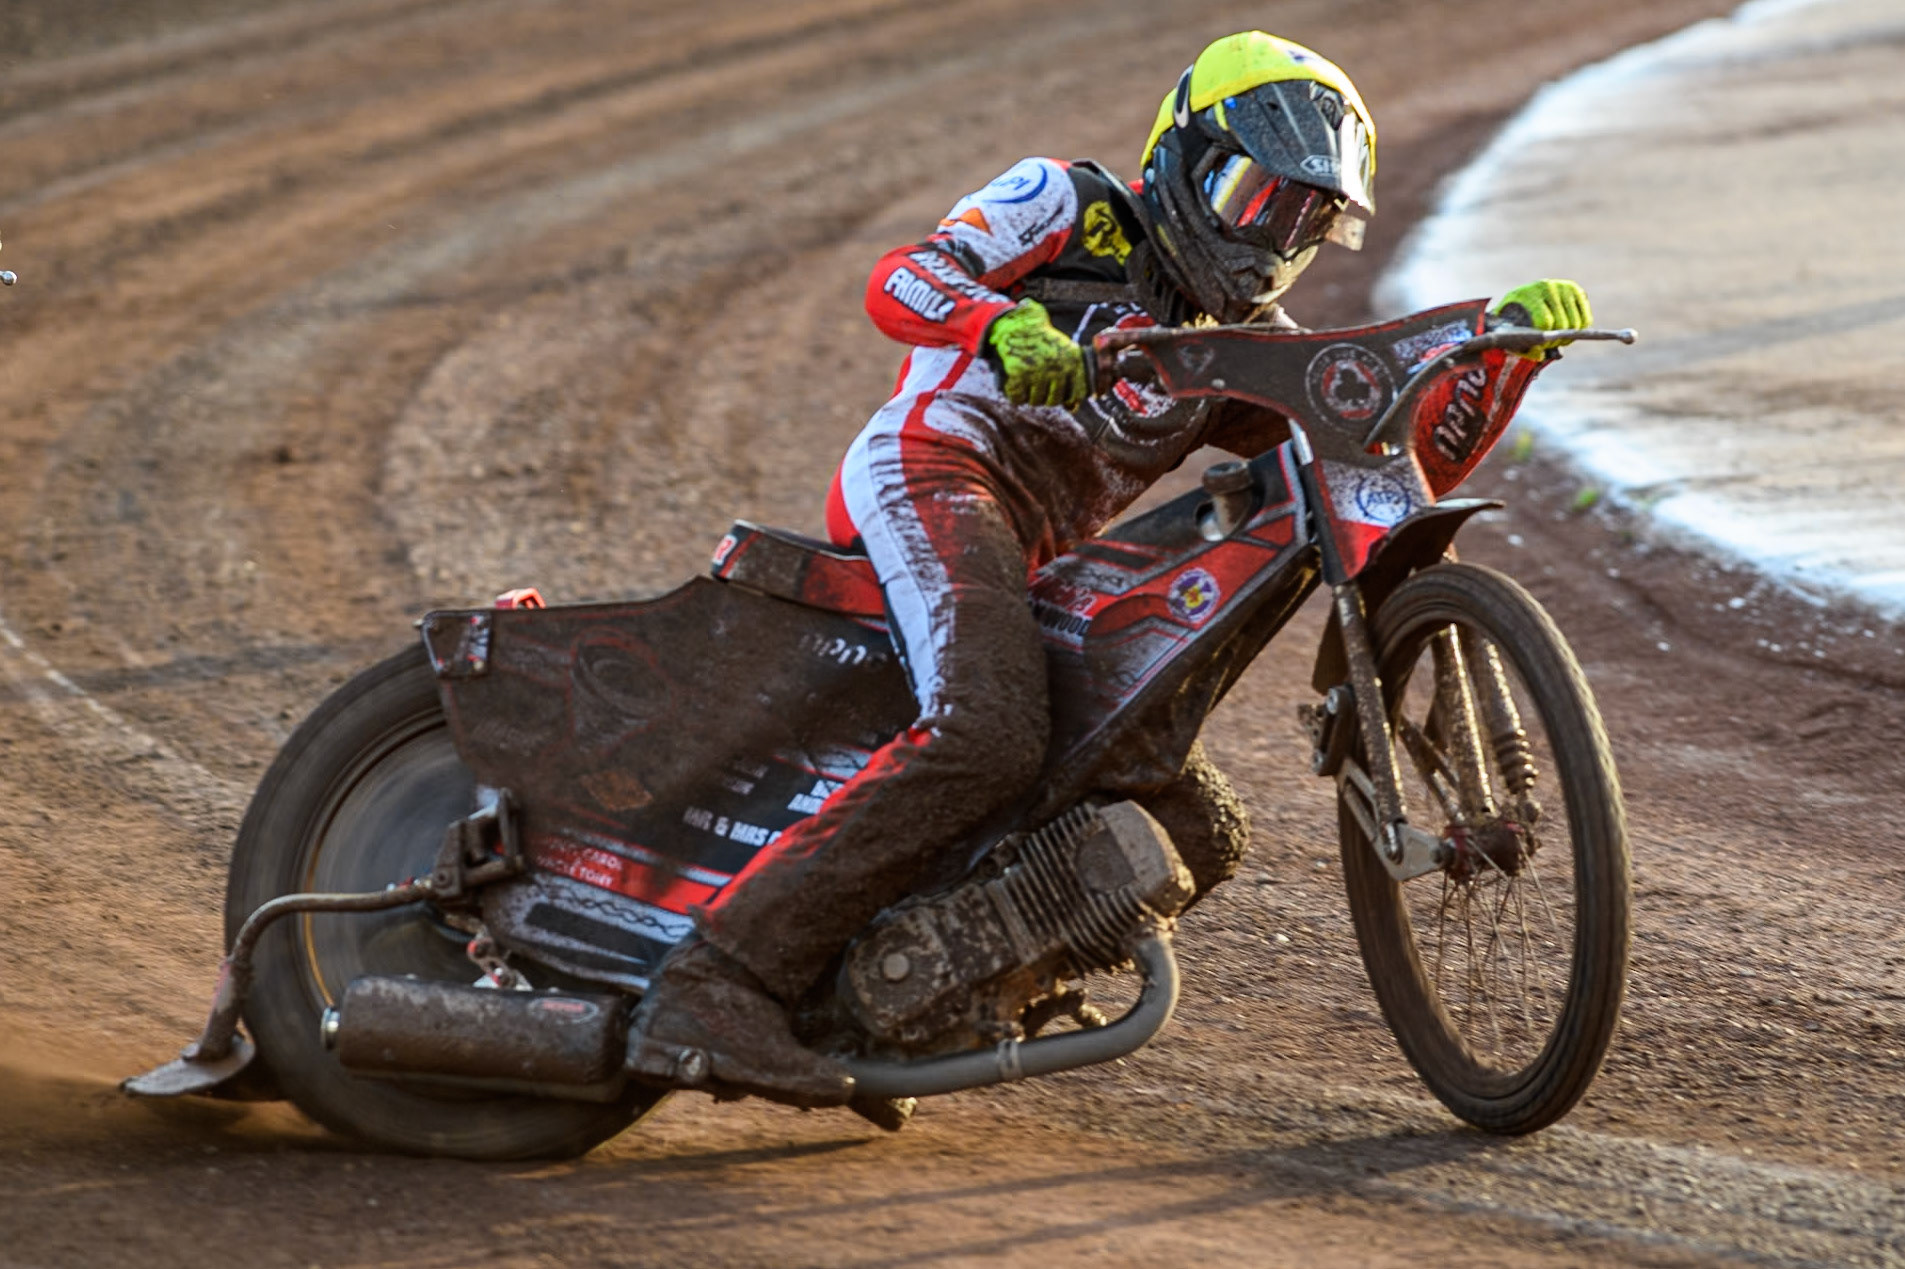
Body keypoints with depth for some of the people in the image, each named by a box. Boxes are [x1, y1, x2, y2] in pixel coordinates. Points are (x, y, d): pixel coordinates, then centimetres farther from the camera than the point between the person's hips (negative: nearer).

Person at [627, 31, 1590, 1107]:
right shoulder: (1075, 209, 9)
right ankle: (716, 987, -43)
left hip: (1034, 573, 8)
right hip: (934, 466, -8)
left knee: (1203, 836, 4)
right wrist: (1002, 325, -28)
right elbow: (899, 281, -6)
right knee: (988, 738, -35)